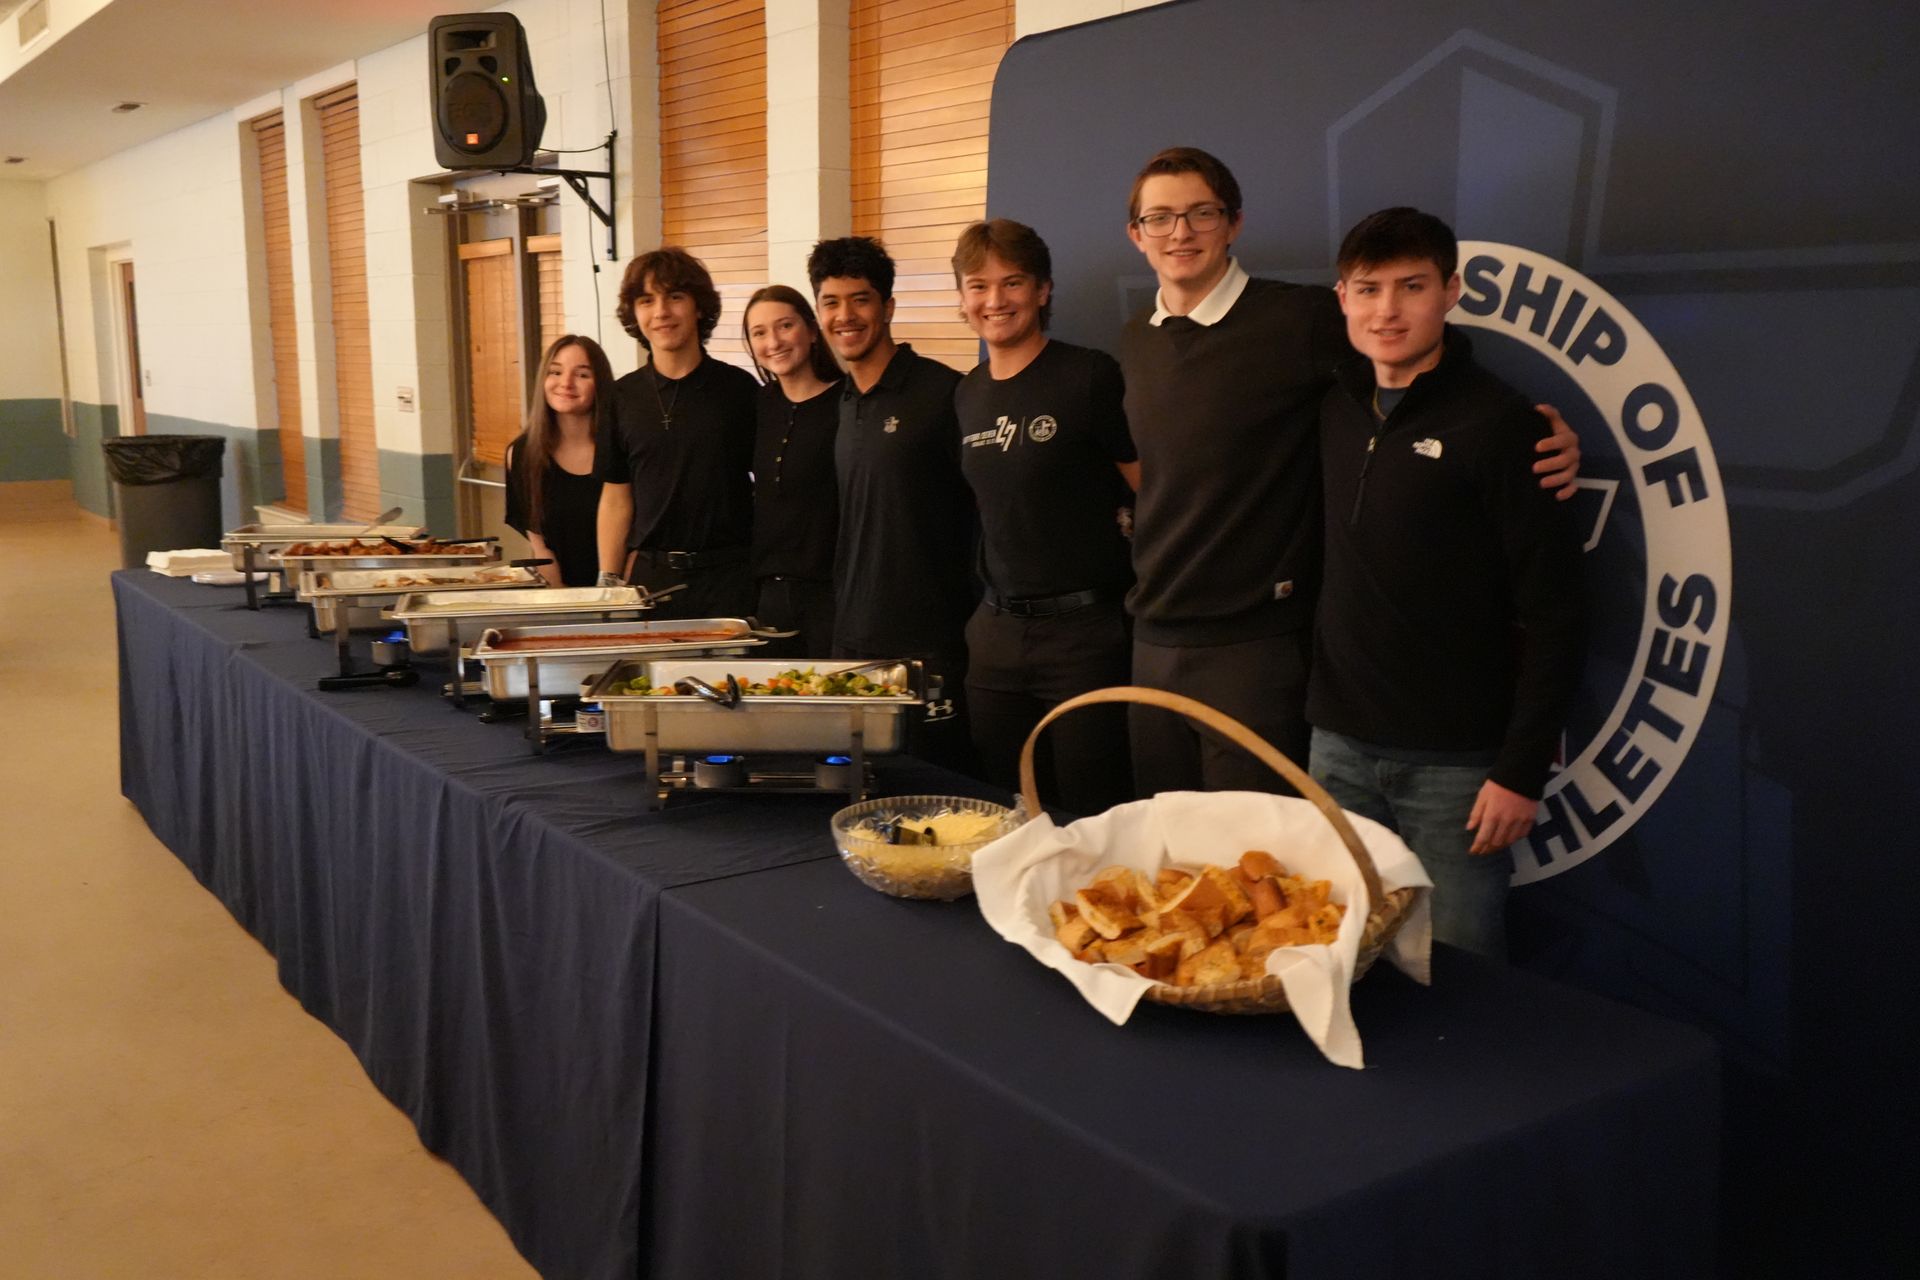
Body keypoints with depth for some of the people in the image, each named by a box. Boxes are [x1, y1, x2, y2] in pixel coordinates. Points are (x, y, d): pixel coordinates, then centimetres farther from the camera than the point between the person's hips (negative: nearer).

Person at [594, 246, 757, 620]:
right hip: (650, 574, 2)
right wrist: (608, 583, 4)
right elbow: (616, 499, 10)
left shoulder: (739, 389, -1)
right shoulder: (623, 397, 6)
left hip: (728, 575, -2)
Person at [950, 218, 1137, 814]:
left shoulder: (1091, 376, -10)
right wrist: (993, 606, 13)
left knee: (1095, 820, 1)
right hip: (997, 632, 6)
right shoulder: (968, 395, 10)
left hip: (1086, 630, -6)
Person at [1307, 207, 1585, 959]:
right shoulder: (1333, 409, 6)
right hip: (1339, 746, 5)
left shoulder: (1498, 423, -9)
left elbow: (1550, 612, -10)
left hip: (1456, 762, -4)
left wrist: (1522, 770, -13)